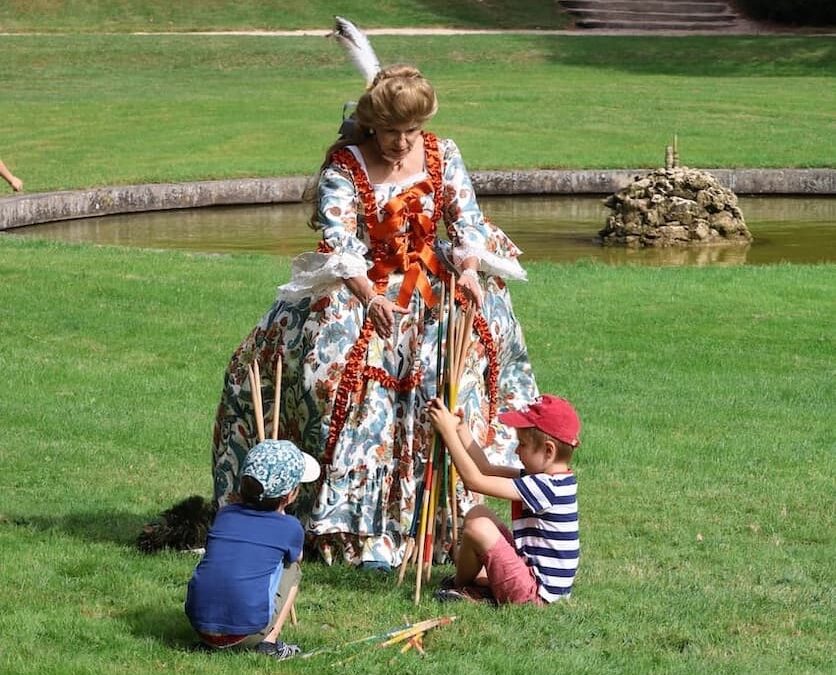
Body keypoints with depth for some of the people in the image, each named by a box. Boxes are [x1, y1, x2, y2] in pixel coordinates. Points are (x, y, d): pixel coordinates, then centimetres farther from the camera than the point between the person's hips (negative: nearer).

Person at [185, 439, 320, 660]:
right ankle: (269, 642, 7)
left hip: (200, 624, 4)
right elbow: (296, 557, 28)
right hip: (248, 633, -4)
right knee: (291, 568, 22)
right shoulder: (290, 528, 4)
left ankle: (213, 641, 17)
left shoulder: (224, 515, 13)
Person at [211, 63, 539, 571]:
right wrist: (371, 299, -29)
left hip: (431, 283, 4)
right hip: (359, 287, -3)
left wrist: (468, 271, -19)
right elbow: (339, 243, -16)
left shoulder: (444, 155, 4)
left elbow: (467, 220, 1)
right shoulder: (344, 165, -8)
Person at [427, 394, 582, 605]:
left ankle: (460, 586, 5)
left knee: (478, 526, -19)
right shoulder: (549, 478, 5)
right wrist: (459, 427, 2)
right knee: (478, 514, 14)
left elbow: (475, 481, -25)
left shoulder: (545, 487, -24)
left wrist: (448, 432, -19)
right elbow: (487, 469, 8)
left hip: (536, 594, -10)